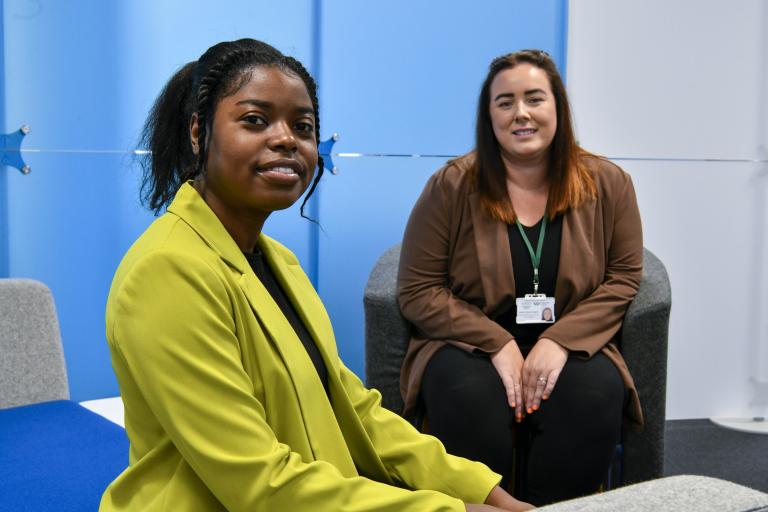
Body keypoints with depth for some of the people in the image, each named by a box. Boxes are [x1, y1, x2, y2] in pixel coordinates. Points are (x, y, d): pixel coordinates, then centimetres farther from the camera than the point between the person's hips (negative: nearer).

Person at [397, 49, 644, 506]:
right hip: (471, 346, -1)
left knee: (595, 396, -30)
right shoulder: (452, 185, -4)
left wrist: (560, 340, -14)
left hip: (567, 345, 2)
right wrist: (499, 344, -16)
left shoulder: (607, 183, 3)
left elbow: (623, 277, 3)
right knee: (470, 398, -34)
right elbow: (418, 291, -5)